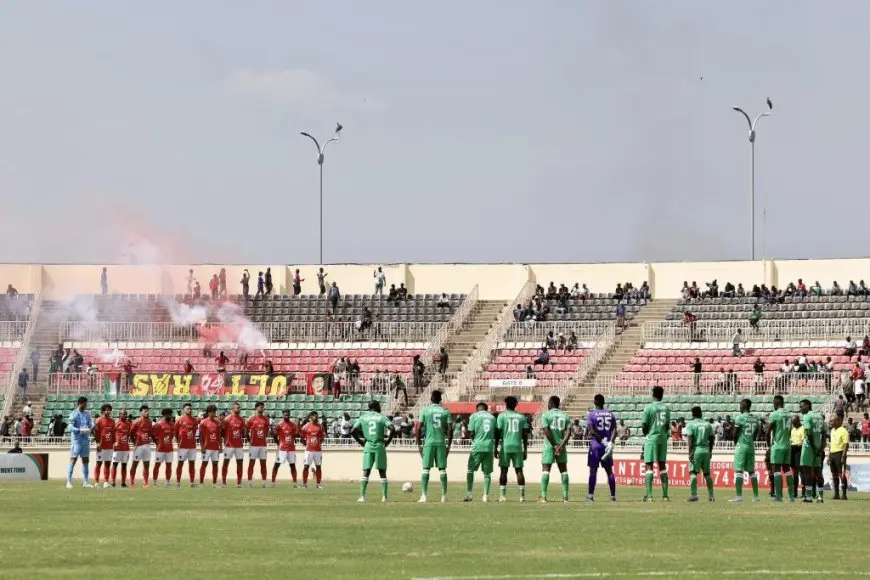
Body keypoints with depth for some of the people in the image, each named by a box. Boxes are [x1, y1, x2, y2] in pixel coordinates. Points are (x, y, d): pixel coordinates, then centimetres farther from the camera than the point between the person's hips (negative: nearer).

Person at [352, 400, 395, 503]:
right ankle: (384, 497, 1)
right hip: (380, 446, -1)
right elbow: (392, 430, -12)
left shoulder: (363, 418, 7)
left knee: (365, 473, 2)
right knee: (382, 472, 6)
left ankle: (362, 496, -8)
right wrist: (388, 440, 0)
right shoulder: (382, 417, 1)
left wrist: (360, 441, 10)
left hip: (368, 446, 1)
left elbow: (353, 432, 0)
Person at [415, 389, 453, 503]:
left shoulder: (425, 410, 0)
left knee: (426, 469, 0)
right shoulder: (445, 411, 4)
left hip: (429, 442, -2)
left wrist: (419, 444, 4)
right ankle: (444, 496, 7)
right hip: (441, 442, 2)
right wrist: (449, 445, 8)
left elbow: (418, 428, -3)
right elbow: (450, 430, 1)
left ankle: (423, 495, -7)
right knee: (442, 469, 7)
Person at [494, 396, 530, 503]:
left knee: (503, 470, 2)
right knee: (519, 470, 5)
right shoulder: (521, 417, 8)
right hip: (518, 446, 2)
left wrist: (496, 448, 2)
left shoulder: (502, 416, 0)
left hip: (505, 446, -2)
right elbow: (525, 435, 8)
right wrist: (525, 450, 13)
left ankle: (502, 495, -5)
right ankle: (522, 496, 0)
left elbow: (498, 433, -3)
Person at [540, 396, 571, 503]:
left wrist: (555, 445, -10)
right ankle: (565, 497, 9)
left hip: (549, 446, -4)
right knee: (563, 470, 11)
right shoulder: (565, 416, 10)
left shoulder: (546, 415, -3)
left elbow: (546, 431, -12)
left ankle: (543, 497, -10)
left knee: (545, 469, -3)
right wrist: (561, 445, -10)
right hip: (561, 445, 4)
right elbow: (568, 432, -2)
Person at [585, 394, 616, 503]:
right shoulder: (610, 414, 8)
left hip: (595, 444, -4)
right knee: (609, 471, 8)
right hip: (607, 446, 4)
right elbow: (614, 429, -2)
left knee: (593, 470, -2)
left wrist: (601, 440, -13)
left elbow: (592, 431, -14)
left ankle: (590, 495, -6)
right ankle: (613, 496, 7)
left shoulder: (591, 415, -4)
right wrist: (610, 442, -11)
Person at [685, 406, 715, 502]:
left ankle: (693, 495, -17)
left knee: (693, 473, -6)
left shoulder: (691, 424, -4)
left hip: (696, 450, -5)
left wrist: (690, 453, -13)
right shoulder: (707, 424, 10)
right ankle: (711, 495, 12)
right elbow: (712, 438, 12)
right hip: (706, 450, 5)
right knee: (707, 473, 12)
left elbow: (690, 439, -12)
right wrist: (710, 451, 22)